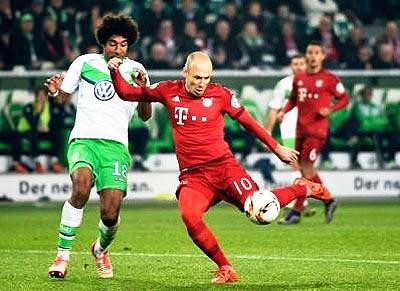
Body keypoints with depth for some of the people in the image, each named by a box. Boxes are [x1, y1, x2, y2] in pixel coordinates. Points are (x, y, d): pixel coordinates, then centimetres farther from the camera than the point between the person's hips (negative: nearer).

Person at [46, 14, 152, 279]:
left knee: (111, 213, -13)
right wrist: (55, 91, -5)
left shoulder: (135, 70, 13)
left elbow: (145, 116, 12)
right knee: (82, 185, -33)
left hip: (116, 145, 1)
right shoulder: (85, 63, 10)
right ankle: (63, 255, -22)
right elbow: (63, 97, 19)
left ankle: (101, 249, 24)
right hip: (84, 139, -1)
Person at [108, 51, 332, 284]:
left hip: (223, 166, -1)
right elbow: (126, 93, 12)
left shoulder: (220, 94, 1)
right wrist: (115, 72, -6)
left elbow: (248, 122, 13)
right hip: (193, 176, 1)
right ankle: (225, 269, -15)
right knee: (189, 215, -30)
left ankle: (302, 189, 16)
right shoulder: (169, 91, 4)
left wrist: (277, 148, 16)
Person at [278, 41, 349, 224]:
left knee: (306, 169, -10)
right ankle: (328, 201, 25)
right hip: (300, 130, 6)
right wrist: (284, 111, 5)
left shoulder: (328, 79, -4)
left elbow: (344, 99, 2)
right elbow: (293, 99, 24)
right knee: (305, 170, 8)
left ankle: (296, 211, -6)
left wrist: (330, 109, -14)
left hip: (317, 130, -6)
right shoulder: (299, 79, 11)